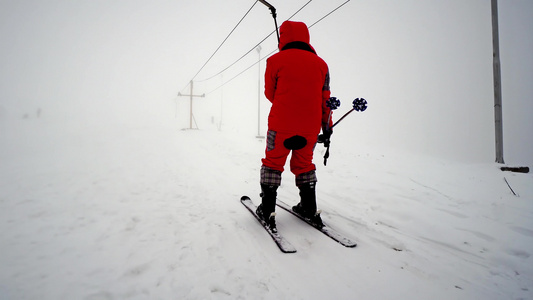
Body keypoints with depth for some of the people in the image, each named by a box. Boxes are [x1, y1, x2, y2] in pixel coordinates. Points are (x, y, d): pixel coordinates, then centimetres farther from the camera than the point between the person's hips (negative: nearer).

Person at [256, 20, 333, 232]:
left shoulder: (276, 61, -3)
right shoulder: (320, 63, 8)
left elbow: (270, 93, 6)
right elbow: (326, 98, 9)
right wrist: (327, 127, 16)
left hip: (281, 125, -4)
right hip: (311, 127, 4)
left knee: (272, 164, 10)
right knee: (304, 165, 18)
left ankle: (267, 210, 11)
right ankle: (309, 209, 23)